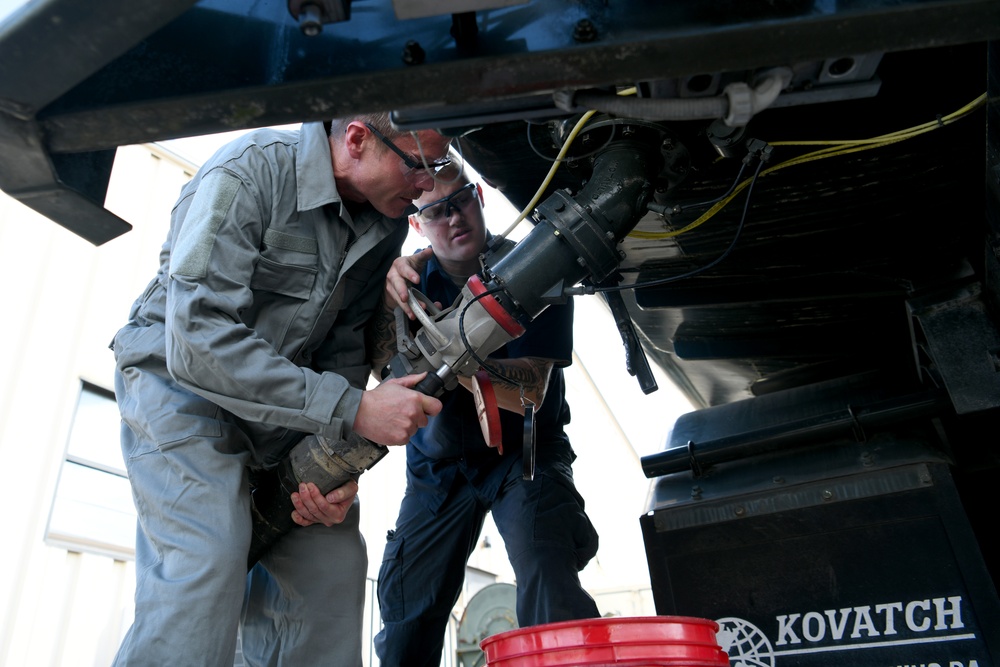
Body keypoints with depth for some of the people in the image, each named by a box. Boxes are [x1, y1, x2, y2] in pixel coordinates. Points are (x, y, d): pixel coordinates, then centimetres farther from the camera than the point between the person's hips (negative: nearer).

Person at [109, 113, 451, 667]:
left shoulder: (388, 217, -5)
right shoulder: (248, 171, -24)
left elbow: (345, 346, -1)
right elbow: (198, 339, -32)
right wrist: (351, 409, -36)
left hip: (287, 399, 6)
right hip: (180, 380, -5)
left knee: (331, 557, -2)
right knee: (205, 561, -22)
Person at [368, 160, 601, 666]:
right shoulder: (415, 277, -9)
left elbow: (529, 393, -26)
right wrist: (391, 301, -42)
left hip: (522, 451, -3)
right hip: (437, 464, 4)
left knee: (548, 574, -27)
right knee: (403, 614, 4)